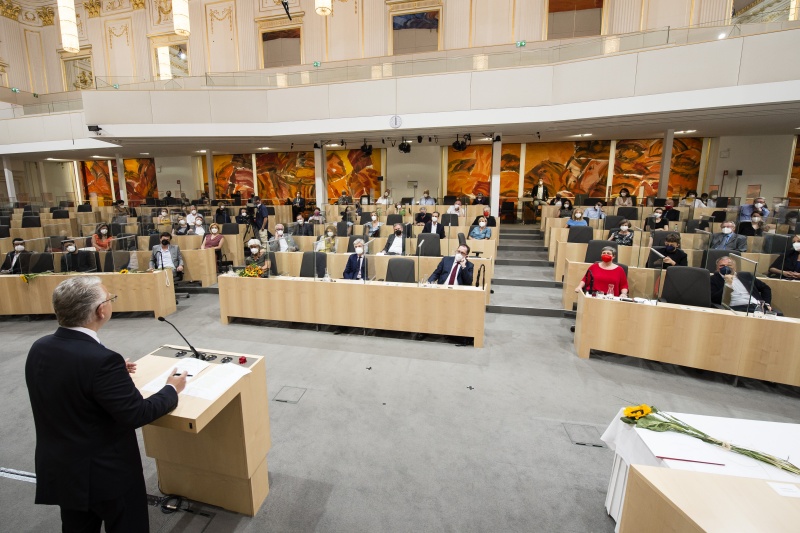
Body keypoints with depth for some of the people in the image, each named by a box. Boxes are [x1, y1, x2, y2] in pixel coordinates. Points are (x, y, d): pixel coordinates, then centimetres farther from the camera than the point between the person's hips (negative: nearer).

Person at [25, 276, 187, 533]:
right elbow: (136, 414, -24)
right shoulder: (102, 359, -31)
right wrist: (172, 389, -9)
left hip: (58, 469, 7)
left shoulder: (39, 348, -7)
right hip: (106, 474, -7)